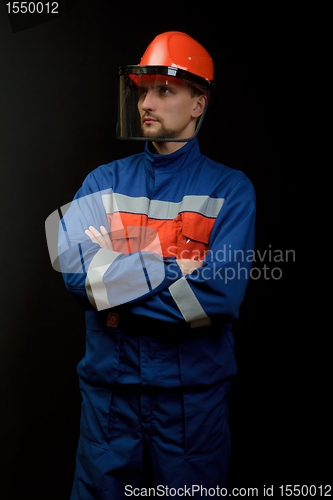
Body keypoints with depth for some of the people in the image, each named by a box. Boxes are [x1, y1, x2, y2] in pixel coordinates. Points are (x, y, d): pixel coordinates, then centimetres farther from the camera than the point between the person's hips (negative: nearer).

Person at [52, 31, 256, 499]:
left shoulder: (230, 188, -4)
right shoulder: (104, 181, 3)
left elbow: (221, 293, -18)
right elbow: (76, 269, -13)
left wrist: (114, 277, -14)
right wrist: (176, 268, -17)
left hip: (194, 390, -1)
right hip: (109, 382, 2)